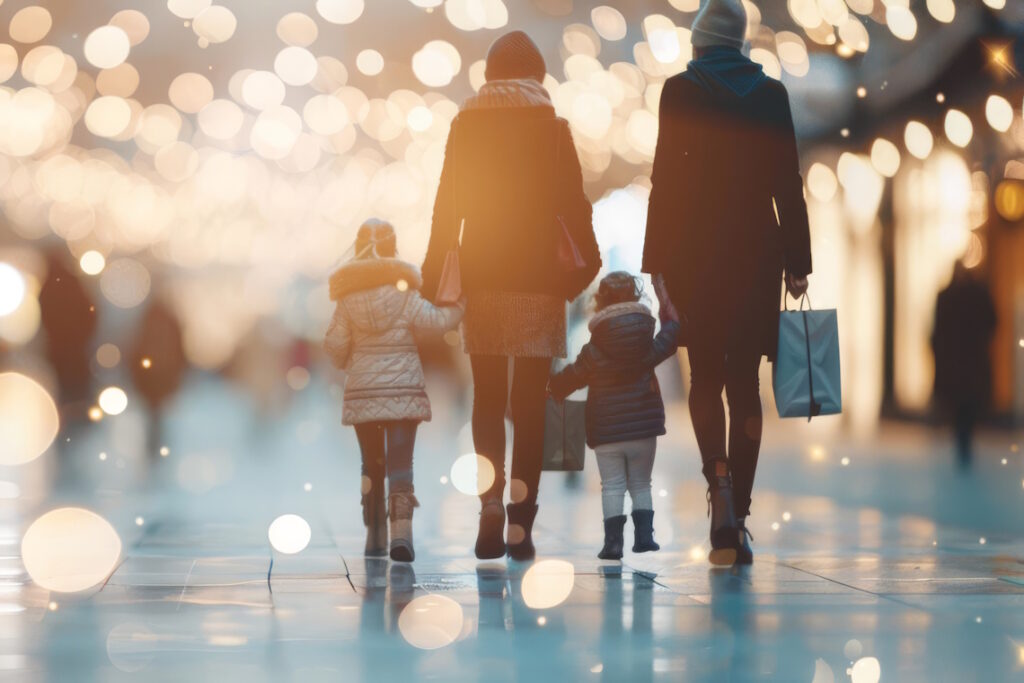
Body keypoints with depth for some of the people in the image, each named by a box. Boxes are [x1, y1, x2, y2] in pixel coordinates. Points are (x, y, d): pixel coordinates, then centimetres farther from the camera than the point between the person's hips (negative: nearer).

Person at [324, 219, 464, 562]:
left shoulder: (348, 298, 0)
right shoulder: (405, 292, -5)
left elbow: (335, 344, 1)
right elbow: (434, 320, -12)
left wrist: (346, 362, 23)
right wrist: (460, 307, 4)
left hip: (362, 392, 2)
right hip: (403, 390, -2)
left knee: (371, 464, 14)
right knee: (401, 461, -6)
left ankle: (375, 536, 18)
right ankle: (401, 528, -23)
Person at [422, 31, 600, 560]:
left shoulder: (465, 126, 5)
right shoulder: (552, 128, 0)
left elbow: (447, 204, 2)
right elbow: (572, 202, -4)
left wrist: (433, 272, 5)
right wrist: (588, 261, 6)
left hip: (481, 277, 1)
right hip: (538, 278, -1)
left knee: (487, 398, 9)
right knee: (529, 402, 1)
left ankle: (491, 502, -9)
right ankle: (520, 524, -2)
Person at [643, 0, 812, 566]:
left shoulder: (680, 90, -3)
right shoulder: (771, 93, 4)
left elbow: (666, 177, -6)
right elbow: (787, 183, 3)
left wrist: (656, 261, -4)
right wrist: (798, 262, 6)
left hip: (694, 249, -2)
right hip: (757, 249, 2)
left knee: (705, 376, 9)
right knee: (744, 381, 7)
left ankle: (719, 480, -17)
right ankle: (738, 519, 7)